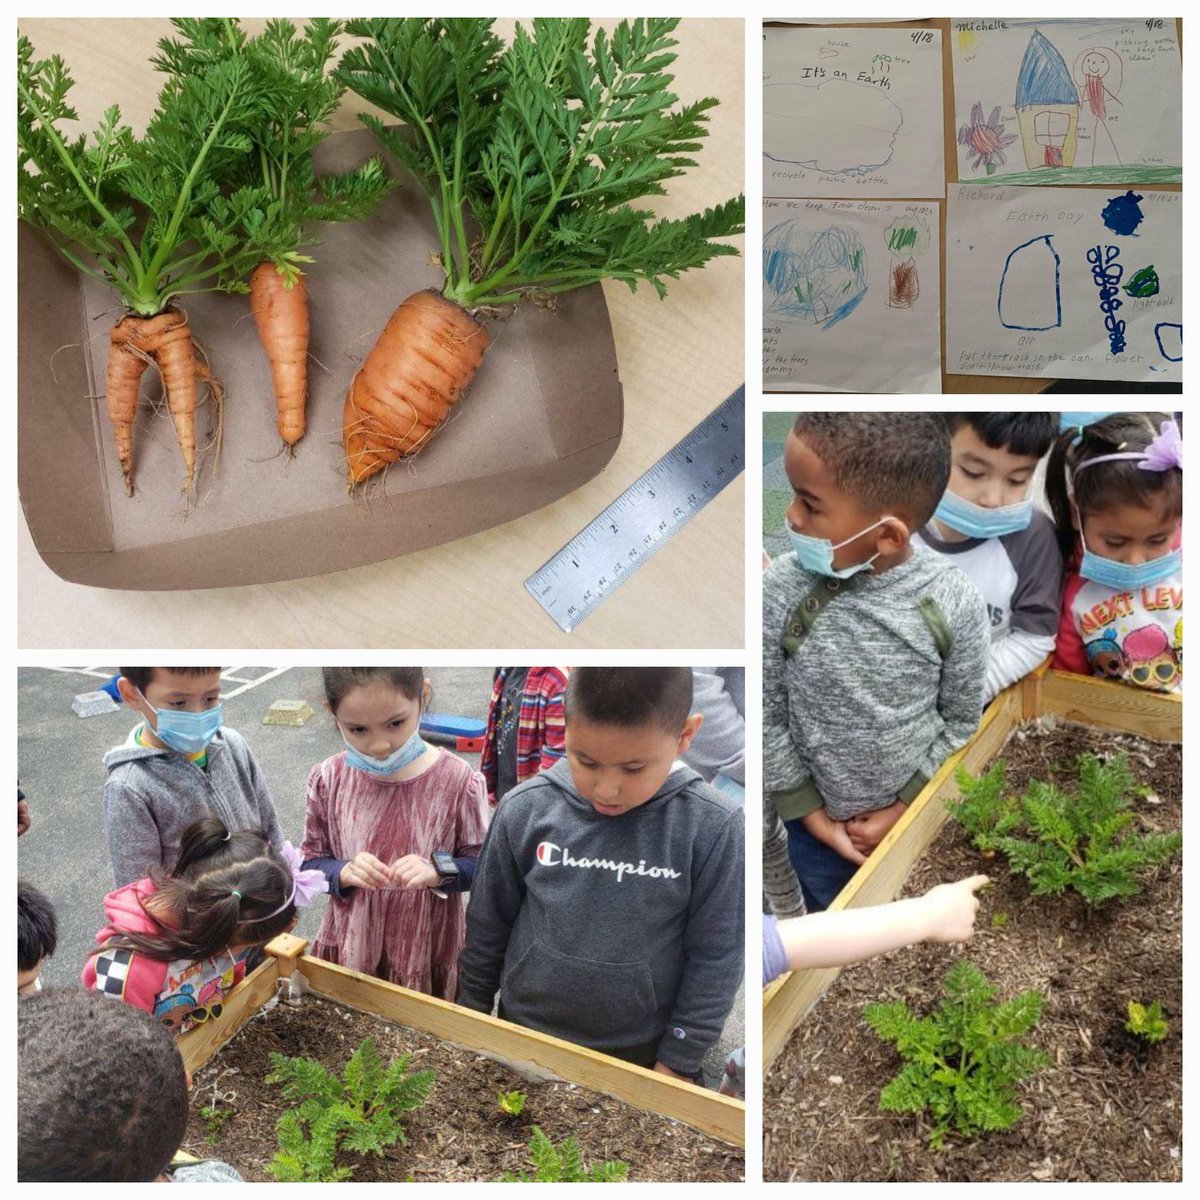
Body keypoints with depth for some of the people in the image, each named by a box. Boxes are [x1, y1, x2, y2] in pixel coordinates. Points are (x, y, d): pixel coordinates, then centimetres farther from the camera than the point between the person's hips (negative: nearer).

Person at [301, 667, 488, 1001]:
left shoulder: (457, 781, -17)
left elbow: (480, 864, -7)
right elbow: (311, 862, 0)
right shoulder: (328, 780, -11)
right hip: (349, 948, 2)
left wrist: (438, 870, -27)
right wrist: (344, 873, -22)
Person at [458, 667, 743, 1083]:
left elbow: (714, 958, -10)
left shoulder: (712, 827, -19)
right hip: (525, 1034, 2)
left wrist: (678, 1063, -6)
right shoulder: (525, 810, -15)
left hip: (641, 1052, -1)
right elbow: (487, 925, -1)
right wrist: (471, 1013, 7)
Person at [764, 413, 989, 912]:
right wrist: (810, 814, -9)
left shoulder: (955, 602, -22)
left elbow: (960, 720, -8)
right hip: (816, 822, 0)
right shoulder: (778, 594, -24)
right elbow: (764, 717, -13)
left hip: (917, 813, 0)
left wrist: (907, 806, -9)